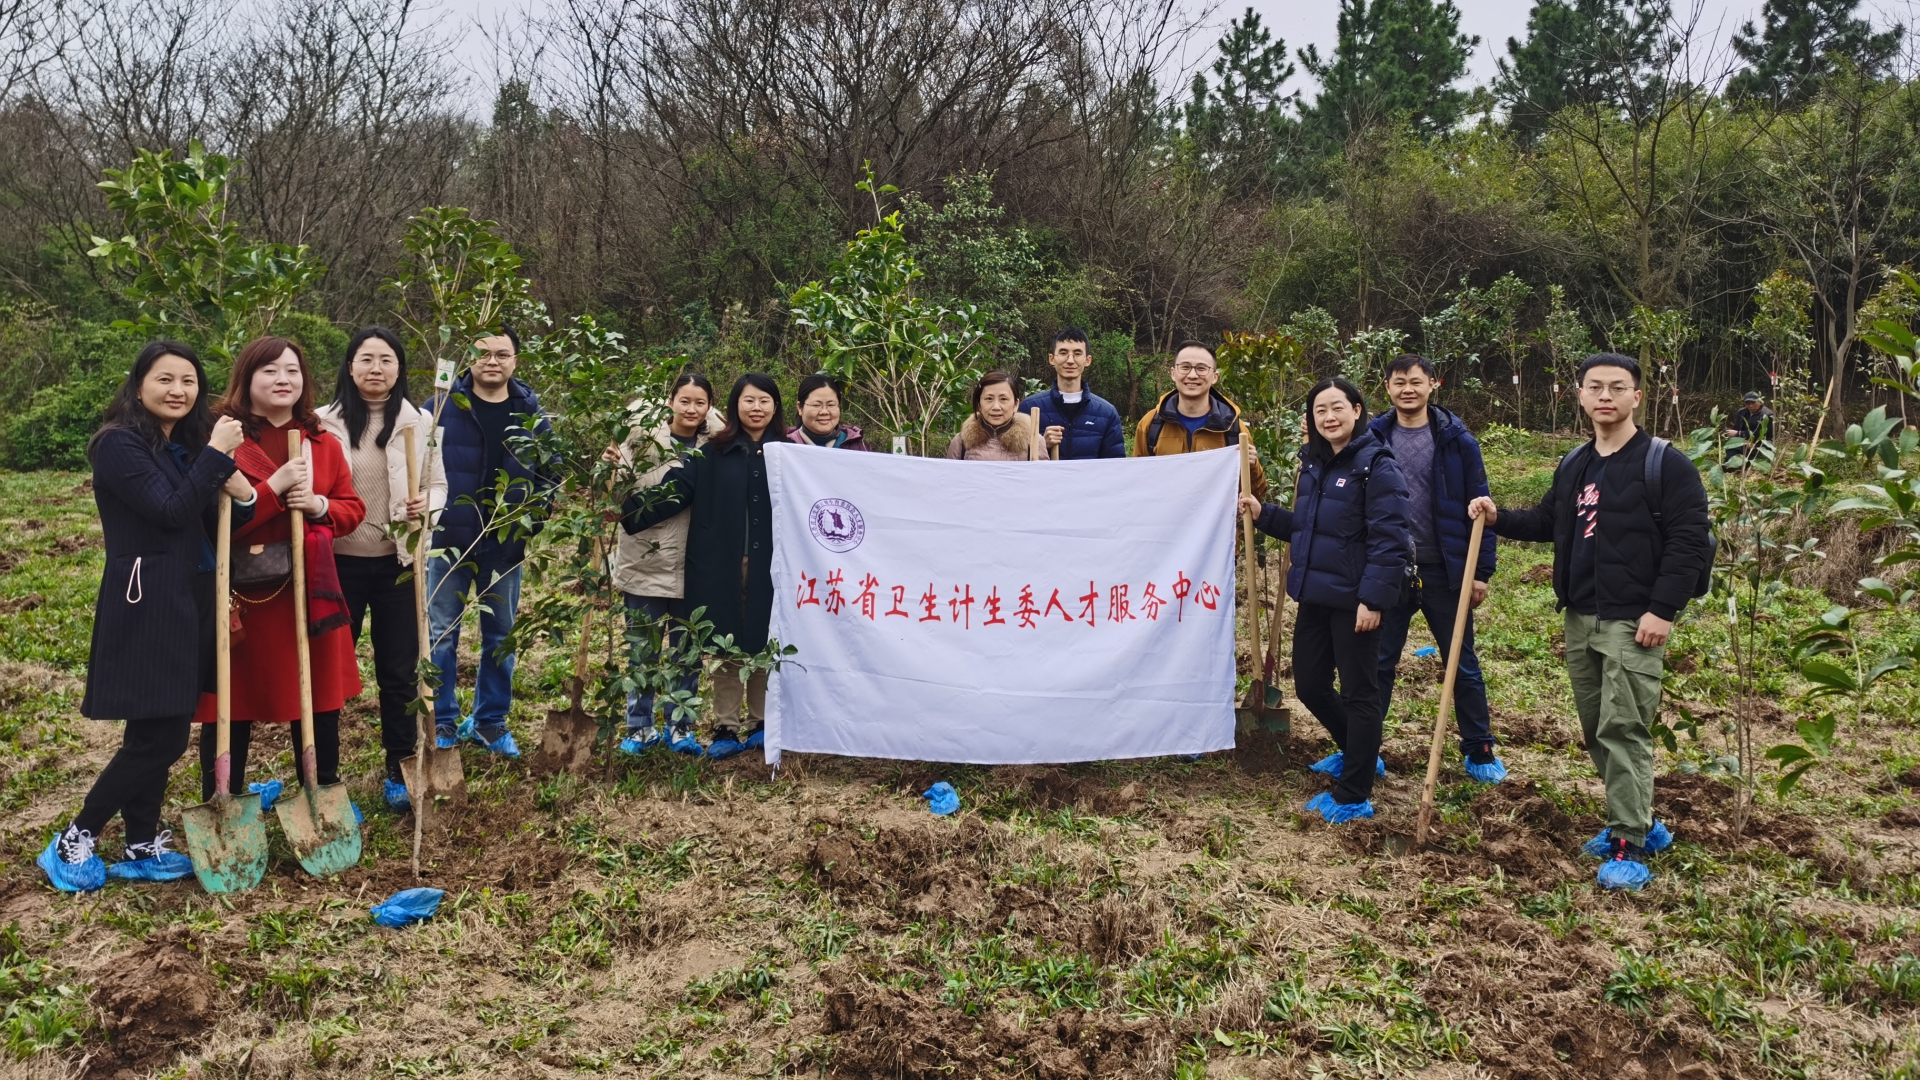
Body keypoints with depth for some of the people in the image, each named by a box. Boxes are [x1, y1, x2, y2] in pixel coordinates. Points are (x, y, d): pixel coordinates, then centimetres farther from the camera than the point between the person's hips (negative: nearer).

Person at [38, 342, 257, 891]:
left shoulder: (186, 448, 15)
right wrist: (218, 454, -19)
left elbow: (214, 528, 12)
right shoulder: (119, 444, -10)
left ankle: (142, 848, 21)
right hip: (145, 608, -8)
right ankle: (73, 842, 9)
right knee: (157, 738, -7)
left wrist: (243, 497, -8)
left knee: (164, 733, 12)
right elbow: (170, 511, -21)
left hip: (189, 605, 8)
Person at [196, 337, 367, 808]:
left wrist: (319, 504, -10)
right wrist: (274, 488, -21)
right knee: (234, 704, 5)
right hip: (242, 594, -4)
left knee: (320, 702, 12)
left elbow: (353, 508, 11)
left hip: (310, 592, 5)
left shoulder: (322, 442, 10)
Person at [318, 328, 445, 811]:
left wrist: (425, 504, -15)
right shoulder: (324, 422, -1)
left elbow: (439, 486, 6)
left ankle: (399, 771, 22)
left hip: (398, 562, 1)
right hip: (340, 561, 0)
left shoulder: (421, 423, 1)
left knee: (399, 670, 8)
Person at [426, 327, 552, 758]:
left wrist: (535, 520, -2)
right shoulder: (442, 406, -2)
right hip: (448, 541, -2)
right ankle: (442, 720, 16)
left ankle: (490, 721, 23)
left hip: (505, 545, 2)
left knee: (501, 637, 10)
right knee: (441, 634, 4)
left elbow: (548, 474, 10)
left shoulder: (531, 415, 5)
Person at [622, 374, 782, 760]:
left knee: (763, 645, 8)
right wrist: (628, 508, -19)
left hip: (769, 567, 0)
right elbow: (671, 492, -4)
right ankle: (726, 728, 15)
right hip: (720, 566, 0)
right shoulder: (712, 453, 4)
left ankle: (761, 724, 21)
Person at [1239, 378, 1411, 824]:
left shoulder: (1376, 465, -13)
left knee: (1358, 692, 4)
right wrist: (1263, 514, 5)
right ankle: (1356, 753, 40)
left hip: (1354, 599, -8)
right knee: (1309, 684, 15)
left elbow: (1388, 539, -18)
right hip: (1314, 595, 8)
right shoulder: (1314, 463, 11)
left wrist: (1374, 598, -23)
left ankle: (1354, 796, 15)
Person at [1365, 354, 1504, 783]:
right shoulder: (1372, 438, 2)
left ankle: (1479, 750, 23)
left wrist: (1481, 571, -5)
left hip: (1444, 570, -1)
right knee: (1379, 662, 8)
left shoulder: (1456, 440, -2)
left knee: (1463, 664, 10)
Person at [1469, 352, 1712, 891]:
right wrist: (1498, 518, 7)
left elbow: (1689, 542, -14)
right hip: (1580, 619, 8)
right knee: (1595, 730, 13)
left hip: (1634, 623, -8)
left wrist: (1662, 609, -19)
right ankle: (1637, 820, 28)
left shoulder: (1665, 463, -9)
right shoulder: (1574, 465, 13)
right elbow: (1548, 523, 25)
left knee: (1623, 729, -10)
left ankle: (1630, 847, -3)